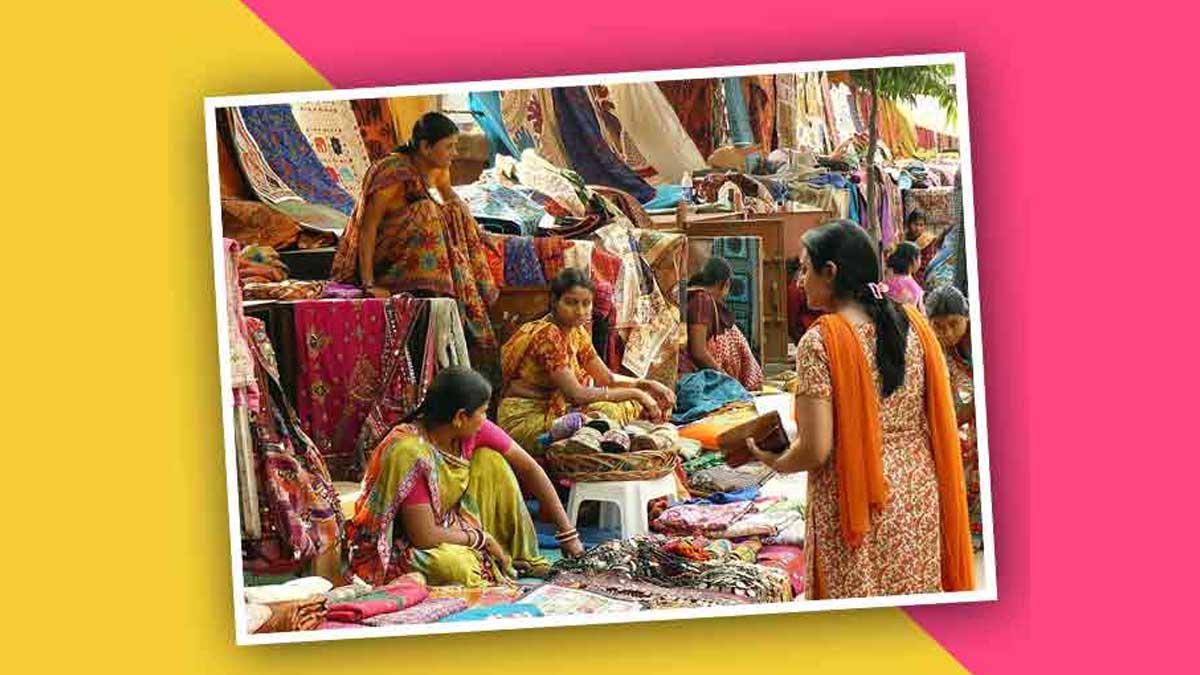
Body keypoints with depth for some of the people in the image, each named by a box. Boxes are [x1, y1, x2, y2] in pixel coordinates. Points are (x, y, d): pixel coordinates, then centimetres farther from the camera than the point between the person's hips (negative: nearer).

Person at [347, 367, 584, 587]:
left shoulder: (472, 429, -11)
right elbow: (424, 536, -29)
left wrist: (568, 533, -2)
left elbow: (528, 468, -3)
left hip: (445, 526, 8)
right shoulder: (410, 453, -31)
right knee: (457, 566, -39)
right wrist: (482, 538, -15)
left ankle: (523, 558, 2)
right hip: (401, 547, -8)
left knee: (491, 460, -7)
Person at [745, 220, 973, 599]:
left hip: (855, 504, -5)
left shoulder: (820, 341, -14)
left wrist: (774, 462, 1)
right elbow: (941, 422, 7)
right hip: (920, 497, 6)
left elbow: (815, 450, -17)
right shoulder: (914, 326, 2)